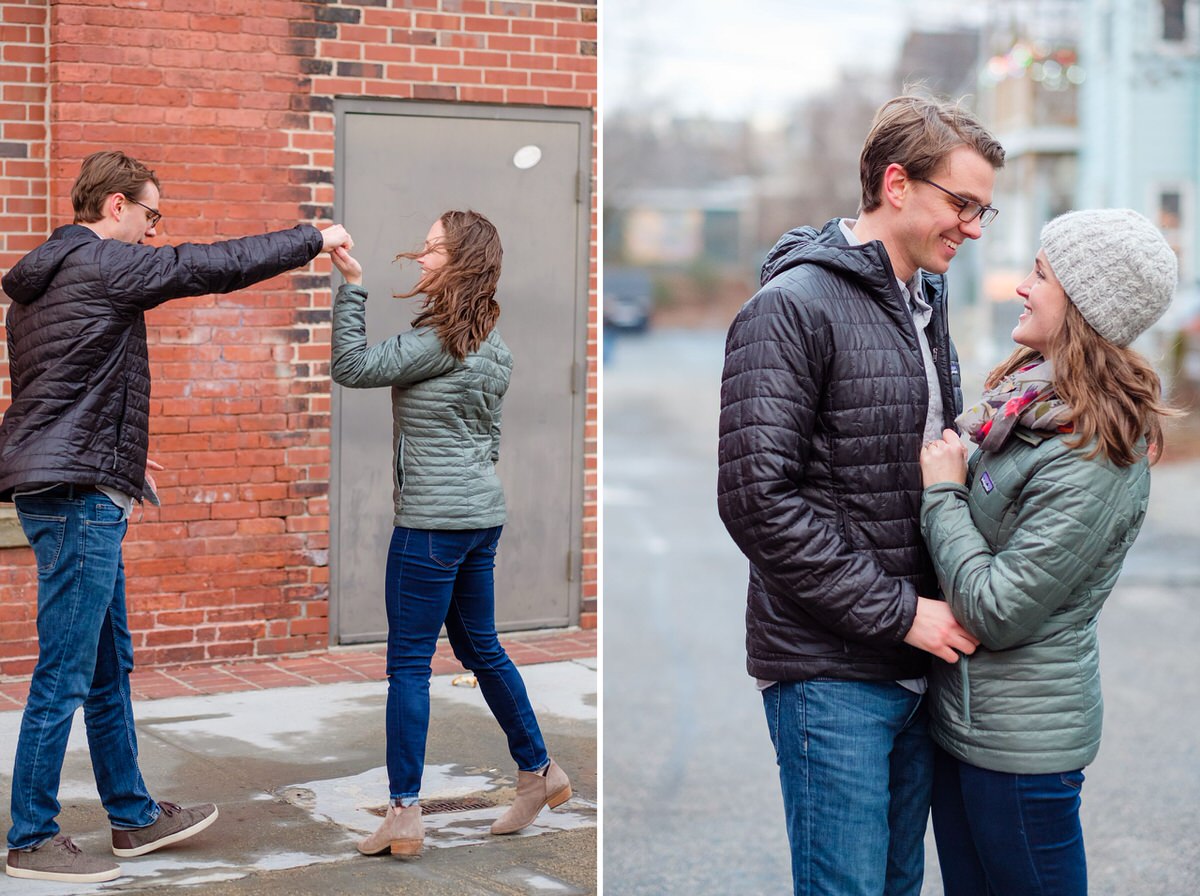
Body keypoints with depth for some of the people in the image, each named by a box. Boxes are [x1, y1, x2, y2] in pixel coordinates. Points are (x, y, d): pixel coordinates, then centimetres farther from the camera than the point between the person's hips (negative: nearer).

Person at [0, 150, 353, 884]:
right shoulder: (101, 262, -11)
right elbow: (217, 265, -10)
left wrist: (121, 458, 22)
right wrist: (314, 240, 0)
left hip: (61, 488, 10)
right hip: (78, 493, -10)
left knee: (110, 666, 16)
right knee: (65, 673, -5)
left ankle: (134, 817, 25)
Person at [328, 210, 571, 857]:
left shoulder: (442, 338, -16)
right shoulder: (489, 339, 13)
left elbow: (353, 367, -15)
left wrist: (352, 286, -11)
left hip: (433, 521, -9)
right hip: (482, 514, 9)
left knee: (409, 661, -4)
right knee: (480, 647, 20)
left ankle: (404, 814, -2)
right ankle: (539, 772, 28)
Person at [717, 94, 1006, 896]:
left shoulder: (925, 304, 14)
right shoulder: (792, 308, -12)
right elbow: (756, 498, -19)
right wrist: (899, 613, -17)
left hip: (919, 663, 8)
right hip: (831, 672, -8)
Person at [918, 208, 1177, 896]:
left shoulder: (1094, 459, -23)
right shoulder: (1029, 392, 5)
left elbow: (996, 613, -23)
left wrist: (943, 491, -15)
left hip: (1020, 741, -9)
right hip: (961, 714, 9)